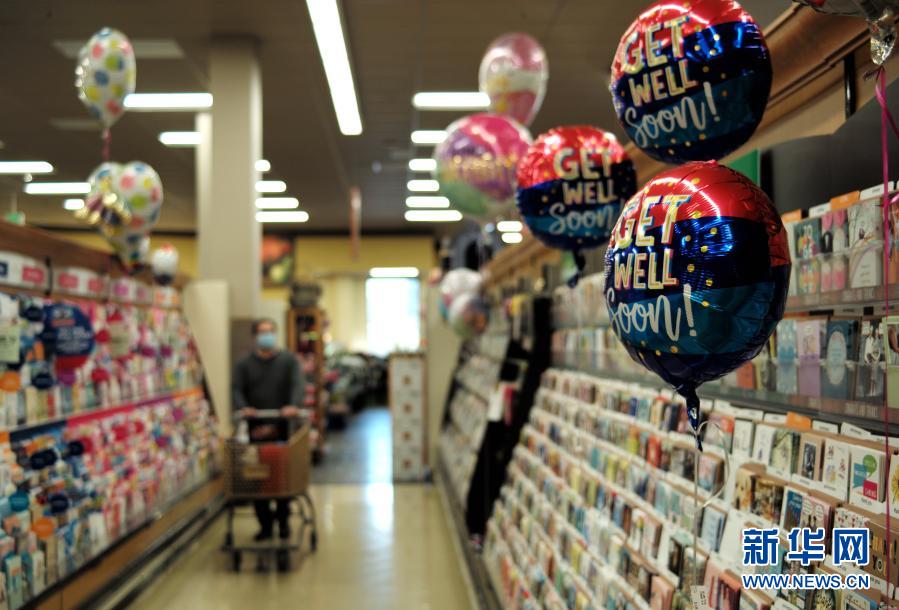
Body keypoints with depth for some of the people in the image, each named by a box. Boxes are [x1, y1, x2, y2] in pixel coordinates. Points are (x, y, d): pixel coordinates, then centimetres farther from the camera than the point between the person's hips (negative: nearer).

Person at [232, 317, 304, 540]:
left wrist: (293, 405, -26)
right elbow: (236, 388, -2)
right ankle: (265, 523, 8)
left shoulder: (288, 360, 7)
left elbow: (298, 385, -7)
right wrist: (242, 408, -22)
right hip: (256, 429, 1)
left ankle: (283, 520, 17)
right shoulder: (245, 363, 11)